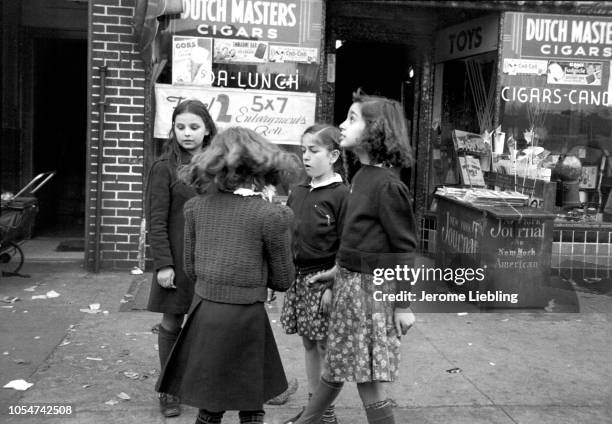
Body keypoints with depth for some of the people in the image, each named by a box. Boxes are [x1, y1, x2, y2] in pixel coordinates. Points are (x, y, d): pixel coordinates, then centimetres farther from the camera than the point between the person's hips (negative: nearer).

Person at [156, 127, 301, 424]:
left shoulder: (195, 207, 0)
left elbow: (190, 269, 9)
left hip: (202, 311, 4)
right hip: (244, 316, -4)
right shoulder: (272, 215, -12)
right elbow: (283, 280, -2)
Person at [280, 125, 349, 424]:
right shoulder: (297, 193, 10)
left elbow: (344, 247, -13)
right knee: (308, 344, 14)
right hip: (298, 276, 6)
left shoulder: (341, 195, -10)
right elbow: (286, 236, 14)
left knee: (325, 346, 1)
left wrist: (333, 286, -16)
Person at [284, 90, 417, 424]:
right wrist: (337, 269, 21)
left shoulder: (386, 184, -18)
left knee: (368, 381, 1)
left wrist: (403, 305, -14)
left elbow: (404, 248, -16)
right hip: (350, 280, 8)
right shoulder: (362, 176, 6)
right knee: (336, 367, 22)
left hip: (372, 287, -8)